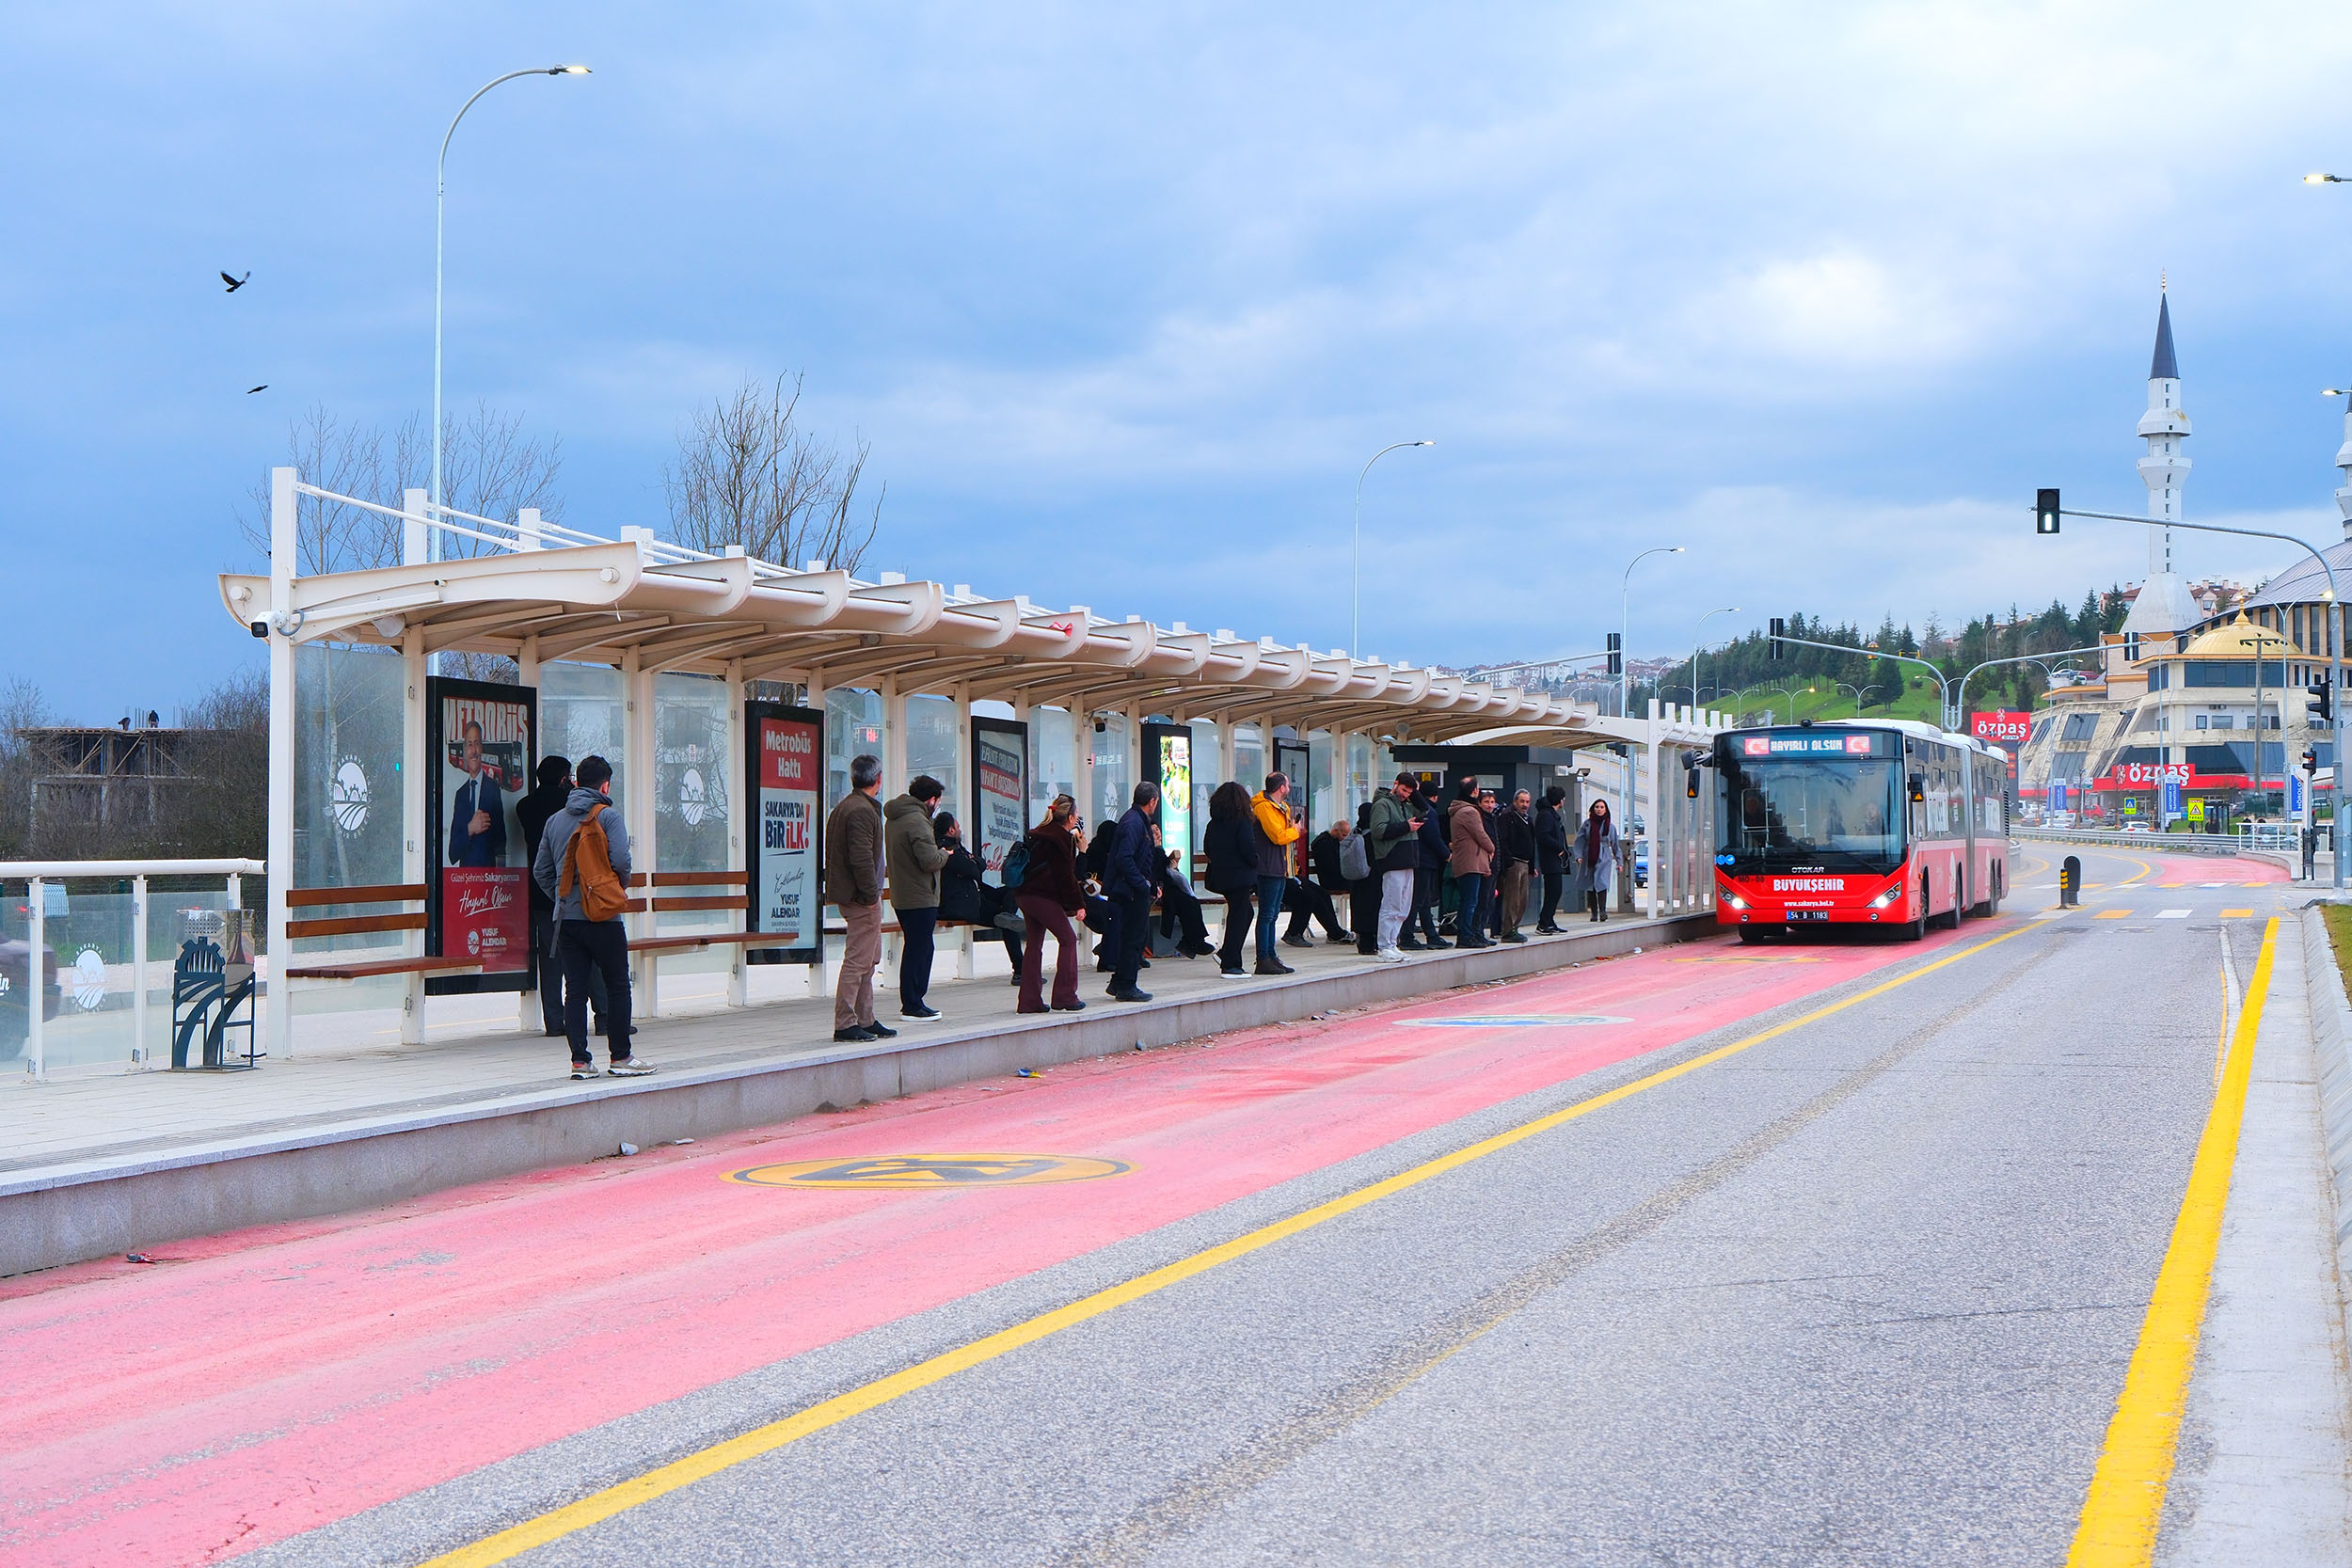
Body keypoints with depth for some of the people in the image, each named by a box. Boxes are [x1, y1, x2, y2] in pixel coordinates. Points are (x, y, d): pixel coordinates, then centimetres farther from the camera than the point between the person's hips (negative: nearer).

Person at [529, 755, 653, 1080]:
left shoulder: (555, 820, 10)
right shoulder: (608, 816, -6)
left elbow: (540, 870, 10)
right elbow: (621, 860, -17)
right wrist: (621, 886, 3)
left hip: (566, 918, 5)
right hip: (603, 918, -5)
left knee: (574, 989, 6)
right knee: (617, 986, 5)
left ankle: (580, 1060, 4)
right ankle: (620, 1057, 7)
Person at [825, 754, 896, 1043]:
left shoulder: (843, 807, 16)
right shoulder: (862, 811, -16)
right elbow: (862, 859, -24)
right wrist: (871, 895, -17)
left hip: (853, 896, 11)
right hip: (862, 899, -11)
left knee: (869, 958, 17)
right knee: (857, 960, -8)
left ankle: (864, 1020, 23)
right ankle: (845, 1025, -7)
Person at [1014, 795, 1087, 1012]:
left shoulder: (1038, 833, 17)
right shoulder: (1062, 839, -9)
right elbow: (1066, 875, -11)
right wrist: (1078, 904, -6)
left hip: (1024, 894, 9)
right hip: (1044, 896, -9)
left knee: (1034, 944, 12)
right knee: (1068, 938, 0)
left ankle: (1029, 1001, 10)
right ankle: (1064, 997, -2)